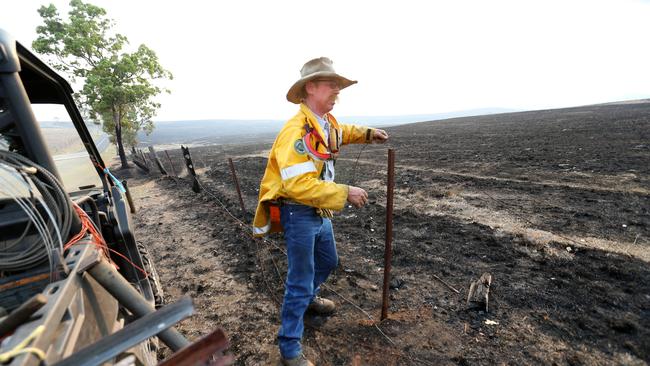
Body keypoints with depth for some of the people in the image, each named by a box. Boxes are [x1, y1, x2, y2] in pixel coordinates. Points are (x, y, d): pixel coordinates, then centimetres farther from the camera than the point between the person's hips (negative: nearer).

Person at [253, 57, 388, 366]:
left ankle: (309, 298, 56)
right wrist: (345, 193, -29)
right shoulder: (296, 131, -25)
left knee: (327, 262, 27)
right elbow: (298, 185, -33)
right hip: (298, 214, -9)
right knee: (300, 281, 4)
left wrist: (367, 133, 13)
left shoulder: (327, 122, 5)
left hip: (320, 211, 9)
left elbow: (342, 133, 29)